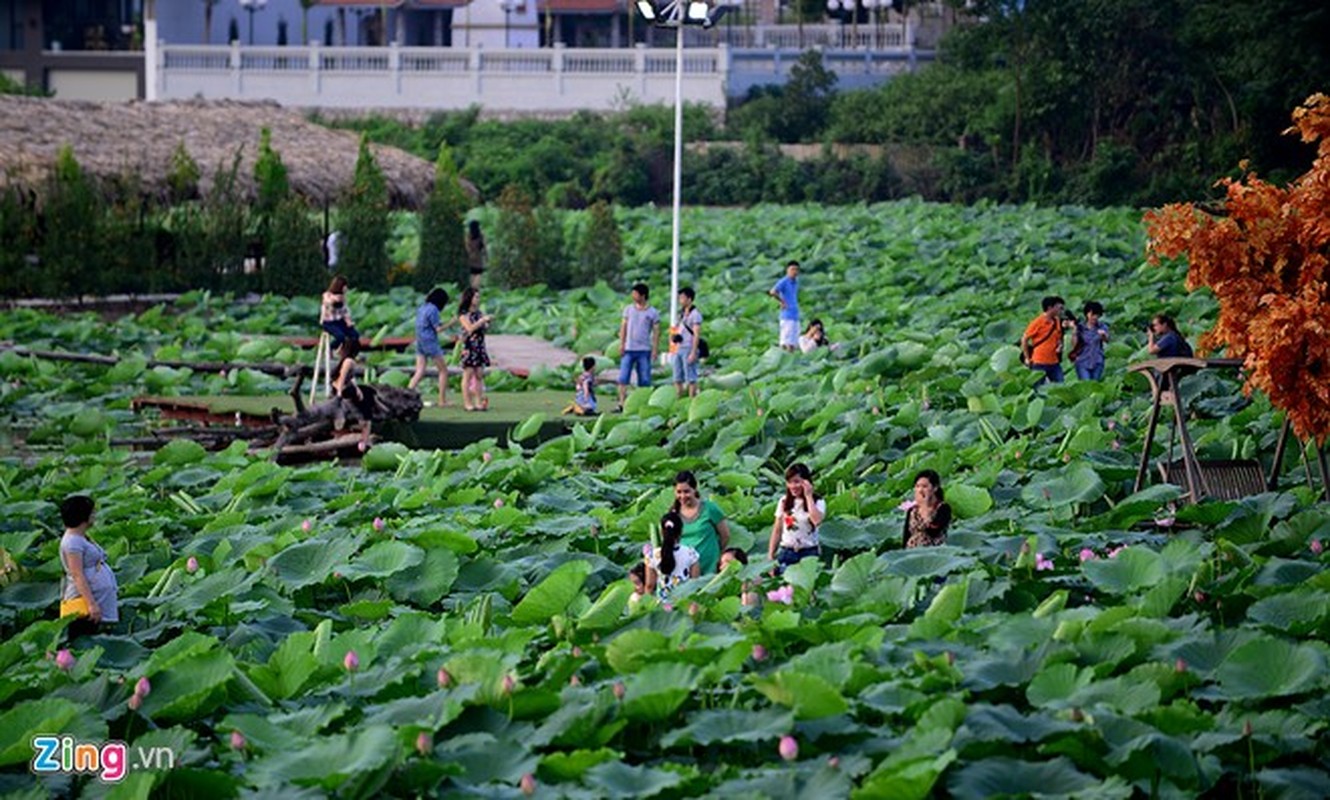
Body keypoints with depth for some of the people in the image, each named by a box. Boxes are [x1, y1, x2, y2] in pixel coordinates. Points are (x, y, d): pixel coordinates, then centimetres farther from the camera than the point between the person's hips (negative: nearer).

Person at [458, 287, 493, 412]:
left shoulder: (478, 313, 13)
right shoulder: (463, 314, -6)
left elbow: (484, 329, 15)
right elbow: (470, 328, -17)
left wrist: (488, 323, -4)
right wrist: (482, 320, -18)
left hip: (479, 347, 6)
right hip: (469, 347, -6)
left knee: (479, 375, 4)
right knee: (468, 375, -3)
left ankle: (479, 402, 5)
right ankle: (467, 403, -1)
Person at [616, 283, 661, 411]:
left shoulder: (653, 312, 2)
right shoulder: (628, 309, 8)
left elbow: (656, 331, 2)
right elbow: (623, 327, 9)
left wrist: (655, 349, -5)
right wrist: (621, 343, 0)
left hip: (644, 350, -1)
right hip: (628, 349, 1)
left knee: (644, 380, 2)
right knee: (623, 377, -6)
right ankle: (621, 403, -4)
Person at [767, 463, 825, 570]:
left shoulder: (818, 502, -1)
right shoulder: (784, 502, 9)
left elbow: (817, 520, -22)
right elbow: (777, 531, 13)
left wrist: (808, 497, -14)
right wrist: (770, 557, 9)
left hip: (808, 553, -3)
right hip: (786, 552, 3)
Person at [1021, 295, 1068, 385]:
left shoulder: (1057, 322, 8)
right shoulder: (1038, 322, -9)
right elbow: (1024, 339, -5)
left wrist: (1059, 345, 1)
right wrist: (1027, 359, -5)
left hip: (1054, 363, 6)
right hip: (1039, 364, -6)